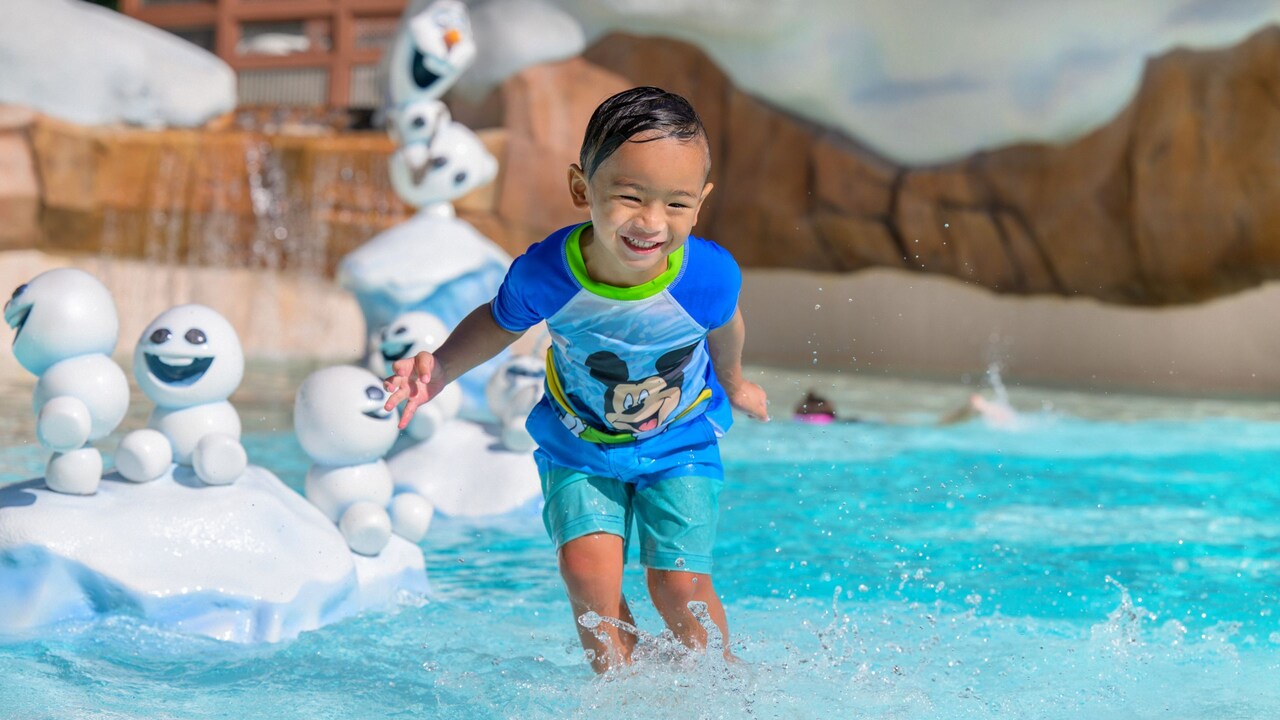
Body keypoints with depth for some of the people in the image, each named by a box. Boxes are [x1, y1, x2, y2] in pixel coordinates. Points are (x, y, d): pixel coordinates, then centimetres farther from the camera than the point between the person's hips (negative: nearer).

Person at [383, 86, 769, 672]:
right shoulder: (544, 273, -30)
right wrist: (440, 369, -20)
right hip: (579, 445, 1)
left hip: (681, 442, 0)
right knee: (588, 572, -14)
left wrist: (734, 384, 19)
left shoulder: (710, 276, -29)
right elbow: (499, 321, -4)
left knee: (678, 583, -6)